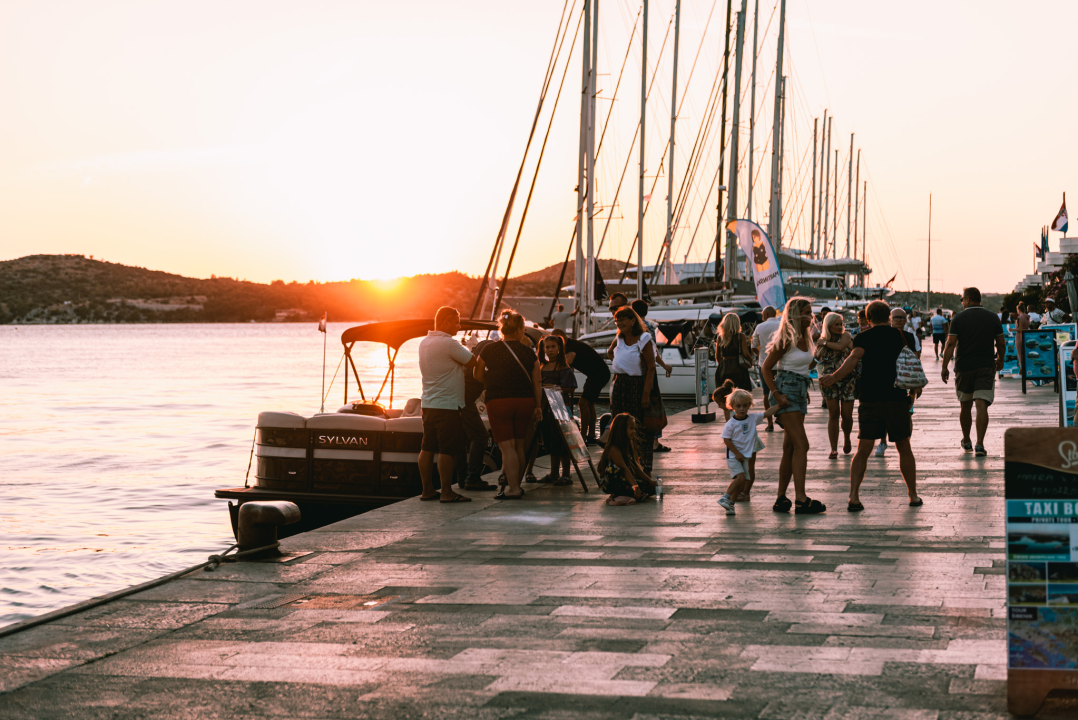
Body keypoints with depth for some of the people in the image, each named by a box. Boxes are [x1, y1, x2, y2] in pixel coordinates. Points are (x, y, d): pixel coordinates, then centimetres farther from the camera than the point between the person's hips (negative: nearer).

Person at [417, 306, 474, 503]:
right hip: (447, 404, -9)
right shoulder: (448, 344, -15)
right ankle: (447, 492, -5)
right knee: (447, 449, -6)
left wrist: (460, 367, 9)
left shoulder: (424, 342, 13)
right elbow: (473, 363, -10)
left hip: (428, 404, 9)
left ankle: (427, 489, 14)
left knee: (428, 447, 9)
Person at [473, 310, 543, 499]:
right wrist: (538, 407, 12)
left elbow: (478, 376, 9)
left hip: (498, 401, -3)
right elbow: (536, 384, 5)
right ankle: (516, 484, 21)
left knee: (507, 446, -4)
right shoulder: (529, 353, 4)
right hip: (525, 401, 3)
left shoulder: (488, 350, -1)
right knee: (519, 444, 15)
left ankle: (513, 489, -8)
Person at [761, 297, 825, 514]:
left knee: (790, 448, 8)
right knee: (801, 445, -15)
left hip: (800, 393, 9)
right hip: (786, 392, -8)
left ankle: (781, 498, 12)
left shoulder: (805, 339, 12)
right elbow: (766, 368, -10)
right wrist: (777, 395, -16)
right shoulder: (786, 340, -12)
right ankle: (801, 500, -19)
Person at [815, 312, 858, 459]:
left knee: (847, 415, -2)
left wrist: (825, 343, -13)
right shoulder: (822, 340, 6)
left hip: (848, 380, -2)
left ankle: (847, 439, 29)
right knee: (833, 413, -6)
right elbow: (816, 359, 8)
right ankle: (833, 449, -2)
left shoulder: (845, 336, -3)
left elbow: (841, 346, -24)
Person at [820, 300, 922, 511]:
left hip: (870, 400, -1)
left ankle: (854, 497, -10)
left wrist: (834, 377, -21)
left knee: (862, 451, 1)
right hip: (897, 399, 1)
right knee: (904, 449, 14)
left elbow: (854, 358, -15)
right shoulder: (900, 337, 10)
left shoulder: (863, 338, 4)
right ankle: (913, 496, 19)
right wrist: (913, 392, 23)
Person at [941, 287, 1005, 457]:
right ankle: (979, 445, -17)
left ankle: (966, 442, 29)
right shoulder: (993, 318, 3)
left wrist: (944, 367, -5)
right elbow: (1001, 343, 7)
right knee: (982, 405, -6)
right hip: (986, 367, 0)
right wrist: (1000, 360, 25)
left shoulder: (958, 318, -2)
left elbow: (951, 344, -8)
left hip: (963, 367, 0)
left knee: (966, 406, 15)